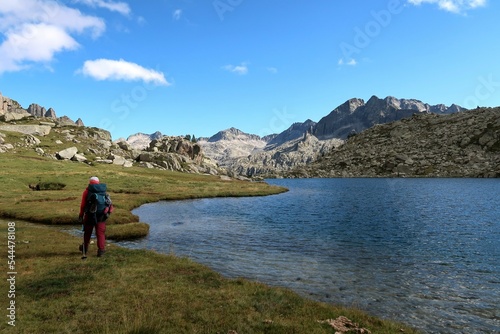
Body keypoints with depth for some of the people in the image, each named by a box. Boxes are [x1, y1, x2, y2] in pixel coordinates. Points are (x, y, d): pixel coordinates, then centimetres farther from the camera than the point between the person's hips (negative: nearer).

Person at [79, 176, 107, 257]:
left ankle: (85, 248, 33)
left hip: (90, 215, 0)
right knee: (100, 233, 4)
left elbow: (83, 204, -3)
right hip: (101, 216, 1)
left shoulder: (87, 191, -4)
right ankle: (101, 249, -3)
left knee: (87, 232, 17)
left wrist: (81, 215, 7)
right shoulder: (103, 190, 2)